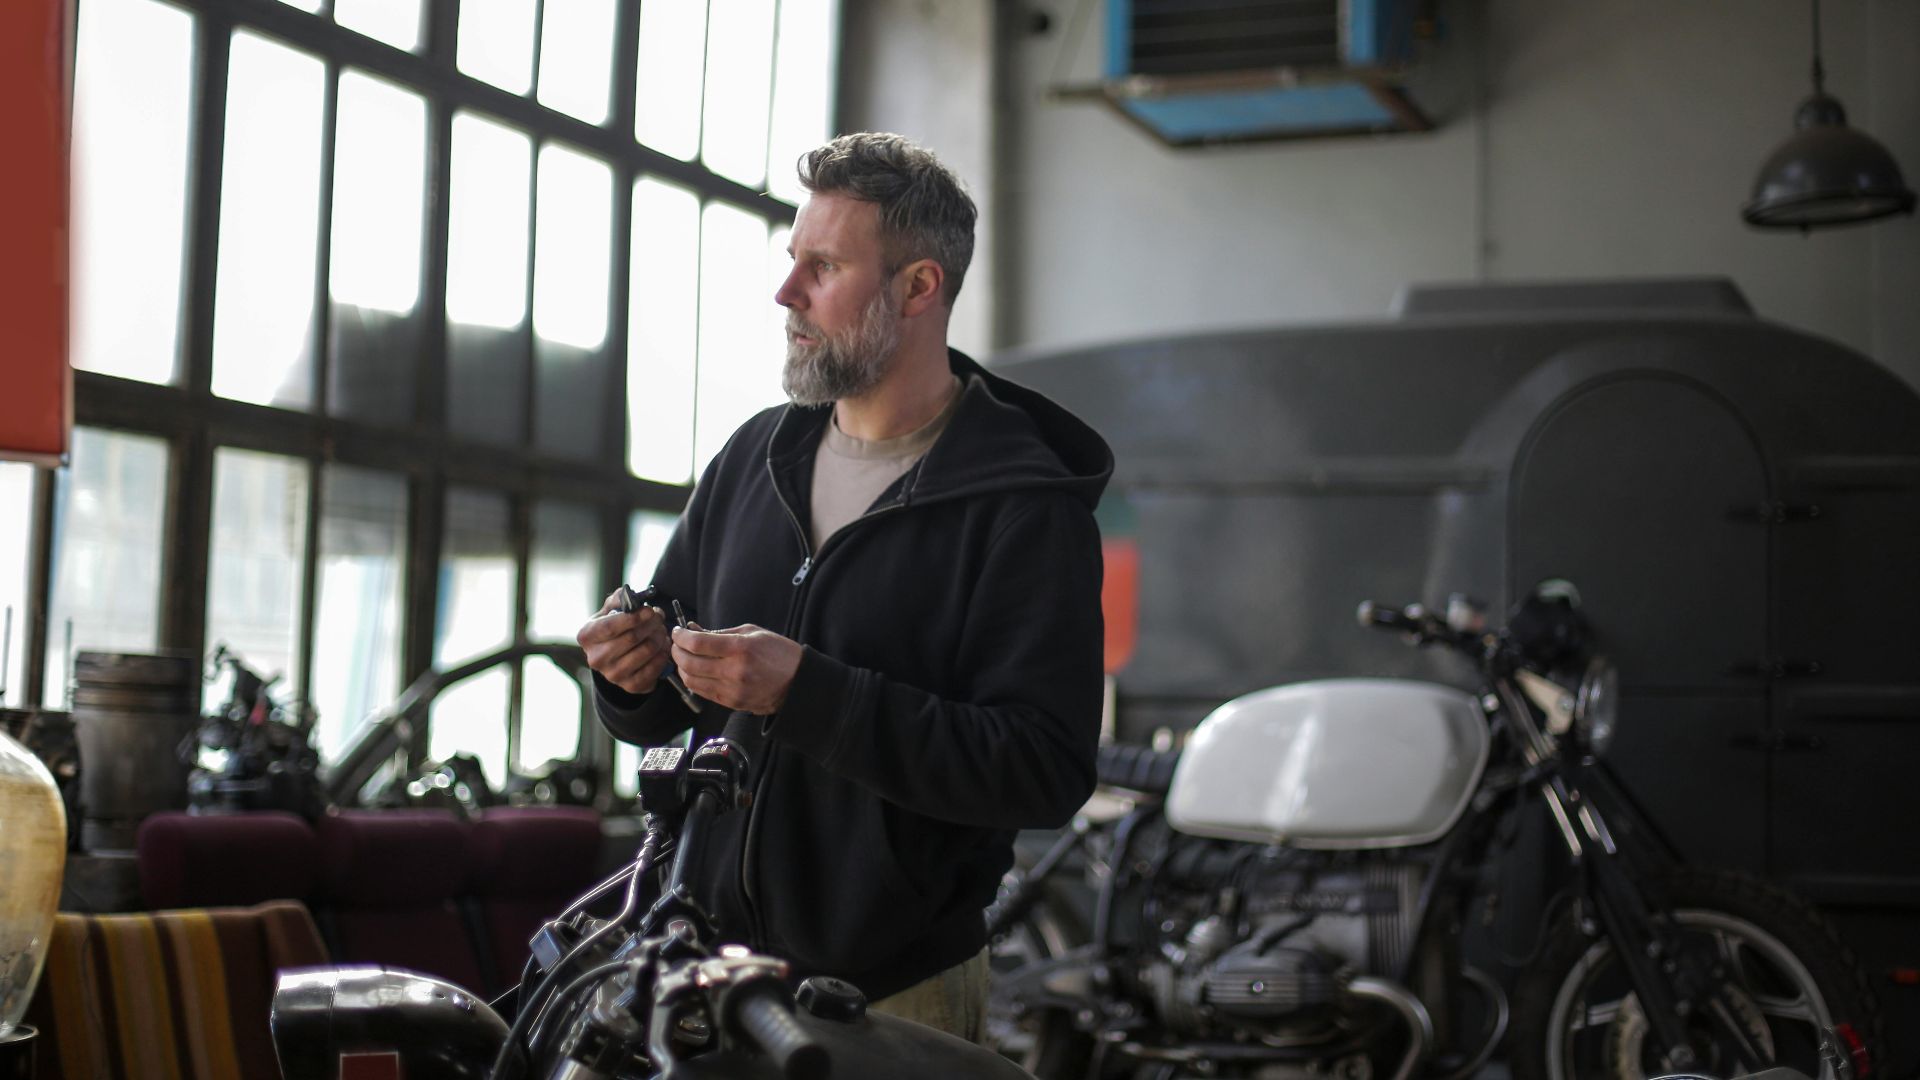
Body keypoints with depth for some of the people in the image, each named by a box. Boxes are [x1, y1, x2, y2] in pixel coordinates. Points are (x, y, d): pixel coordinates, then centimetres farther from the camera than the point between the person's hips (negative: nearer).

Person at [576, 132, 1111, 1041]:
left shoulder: (1027, 506, -11)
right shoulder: (754, 456, 9)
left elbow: (1045, 770, -21)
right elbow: (661, 713, 17)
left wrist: (805, 694, -25)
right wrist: (634, 672, -7)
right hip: (706, 959, 6)